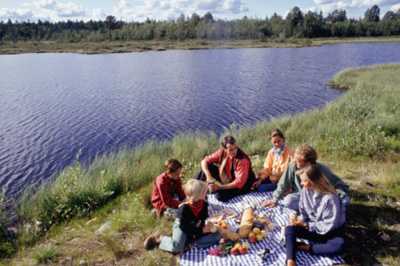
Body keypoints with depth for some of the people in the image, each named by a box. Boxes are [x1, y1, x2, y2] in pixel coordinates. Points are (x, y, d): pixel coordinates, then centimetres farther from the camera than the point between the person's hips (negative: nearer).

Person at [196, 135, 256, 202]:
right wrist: (208, 176, -26)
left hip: (242, 185, -5)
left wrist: (221, 187, -33)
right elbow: (205, 161, -10)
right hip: (226, 179, 5)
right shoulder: (222, 152, -15)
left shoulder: (243, 159, -29)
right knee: (208, 166, -12)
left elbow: (240, 183, -30)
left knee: (220, 195, -31)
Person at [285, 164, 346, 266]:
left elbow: (329, 225, -23)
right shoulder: (305, 190, -12)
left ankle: (307, 248, -23)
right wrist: (299, 219, -20)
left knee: (338, 244, -37)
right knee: (290, 229, -22)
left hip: (330, 231, -4)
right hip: (311, 227, 4)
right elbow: (303, 212, 2)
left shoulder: (330, 197, -28)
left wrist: (306, 225, -22)